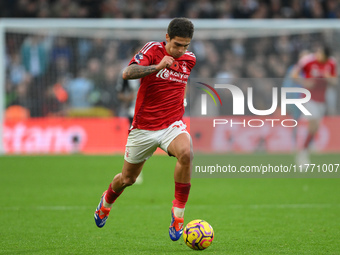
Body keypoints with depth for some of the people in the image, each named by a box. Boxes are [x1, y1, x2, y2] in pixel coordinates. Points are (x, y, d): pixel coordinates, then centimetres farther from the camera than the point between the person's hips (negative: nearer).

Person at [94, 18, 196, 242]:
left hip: (172, 125, 2)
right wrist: (157, 67, -40)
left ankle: (178, 214, -22)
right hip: (144, 127, -2)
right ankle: (106, 202, 49)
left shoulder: (189, 59, 3)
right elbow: (127, 73, -29)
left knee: (186, 153, -33)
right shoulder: (152, 50, -12)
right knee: (127, 179, 13)